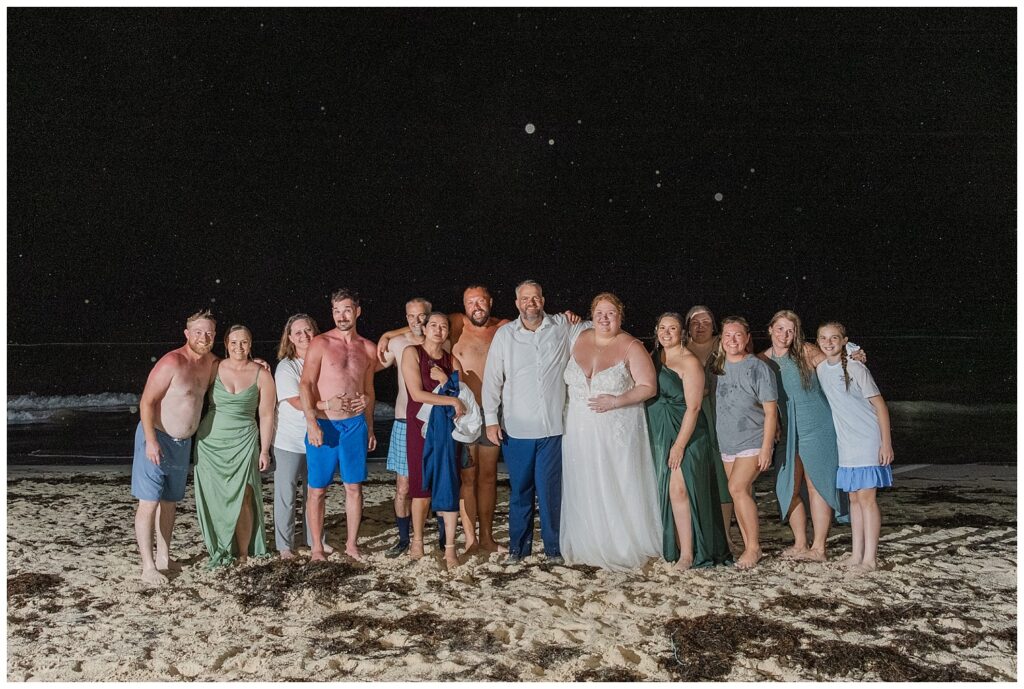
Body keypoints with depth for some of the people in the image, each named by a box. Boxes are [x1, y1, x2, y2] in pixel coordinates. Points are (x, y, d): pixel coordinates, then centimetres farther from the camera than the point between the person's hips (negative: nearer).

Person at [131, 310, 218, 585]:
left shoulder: (209, 361, 3)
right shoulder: (172, 362, -19)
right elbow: (146, 402, -19)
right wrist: (151, 441, -24)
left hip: (183, 442, 8)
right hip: (157, 439, -8)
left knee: (170, 501, 15)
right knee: (149, 503, -4)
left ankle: (164, 558, 25)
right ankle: (148, 567, 1)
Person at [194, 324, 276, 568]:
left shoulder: (261, 375, 0)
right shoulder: (214, 369, 2)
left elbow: (266, 416, 3)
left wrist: (264, 450, 1)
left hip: (243, 442, -1)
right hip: (210, 441, 1)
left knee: (242, 497, -7)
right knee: (214, 498, 2)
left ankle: (243, 553, 4)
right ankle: (219, 550, 15)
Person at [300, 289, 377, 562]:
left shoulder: (368, 349, 8)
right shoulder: (320, 344, -4)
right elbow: (305, 384, -10)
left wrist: (370, 428, 19)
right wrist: (311, 422, -21)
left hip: (355, 425, 3)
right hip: (323, 425, -3)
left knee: (354, 487, 9)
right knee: (318, 489, 3)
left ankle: (351, 544, 21)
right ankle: (317, 548, 15)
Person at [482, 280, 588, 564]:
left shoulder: (563, 327, 3)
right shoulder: (505, 334, 3)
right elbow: (492, 378, 3)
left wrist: (576, 321, -1)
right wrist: (491, 419, -1)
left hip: (552, 427, 0)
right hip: (516, 429, 1)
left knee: (550, 490, 4)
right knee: (520, 490, 10)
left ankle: (553, 547, 19)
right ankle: (518, 546, 25)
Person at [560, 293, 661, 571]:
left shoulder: (631, 347, -7)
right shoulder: (579, 340, 6)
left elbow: (648, 387, -11)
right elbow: (568, 378, 19)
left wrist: (616, 401, -19)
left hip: (618, 432, -4)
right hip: (581, 431, 4)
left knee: (618, 489, 2)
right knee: (584, 490, 9)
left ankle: (625, 547, 16)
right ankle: (587, 545, 23)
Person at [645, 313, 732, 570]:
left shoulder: (689, 361, -8)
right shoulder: (653, 358, 12)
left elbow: (693, 407, -13)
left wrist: (680, 444, -17)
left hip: (685, 434, -6)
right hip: (658, 435, 6)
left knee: (678, 490, -12)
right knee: (663, 492, 7)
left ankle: (687, 553, -5)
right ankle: (668, 547, 15)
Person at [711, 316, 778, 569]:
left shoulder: (758, 368, -9)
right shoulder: (718, 367, 7)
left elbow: (770, 411, -9)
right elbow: (713, 403, 16)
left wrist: (766, 448, -14)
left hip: (753, 441, -6)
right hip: (727, 442, 6)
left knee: (737, 488, -16)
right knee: (741, 493, 8)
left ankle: (754, 546, -5)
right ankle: (749, 547, 17)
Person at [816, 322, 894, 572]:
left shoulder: (856, 368, -12)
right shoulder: (821, 369, 5)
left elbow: (880, 405, -10)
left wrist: (886, 444, -15)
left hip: (868, 441, -6)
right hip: (845, 444, 6)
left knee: (866, 497, -4)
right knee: (854, 497, 11)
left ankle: (870, 557, 3)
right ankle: (856, 553, 18)